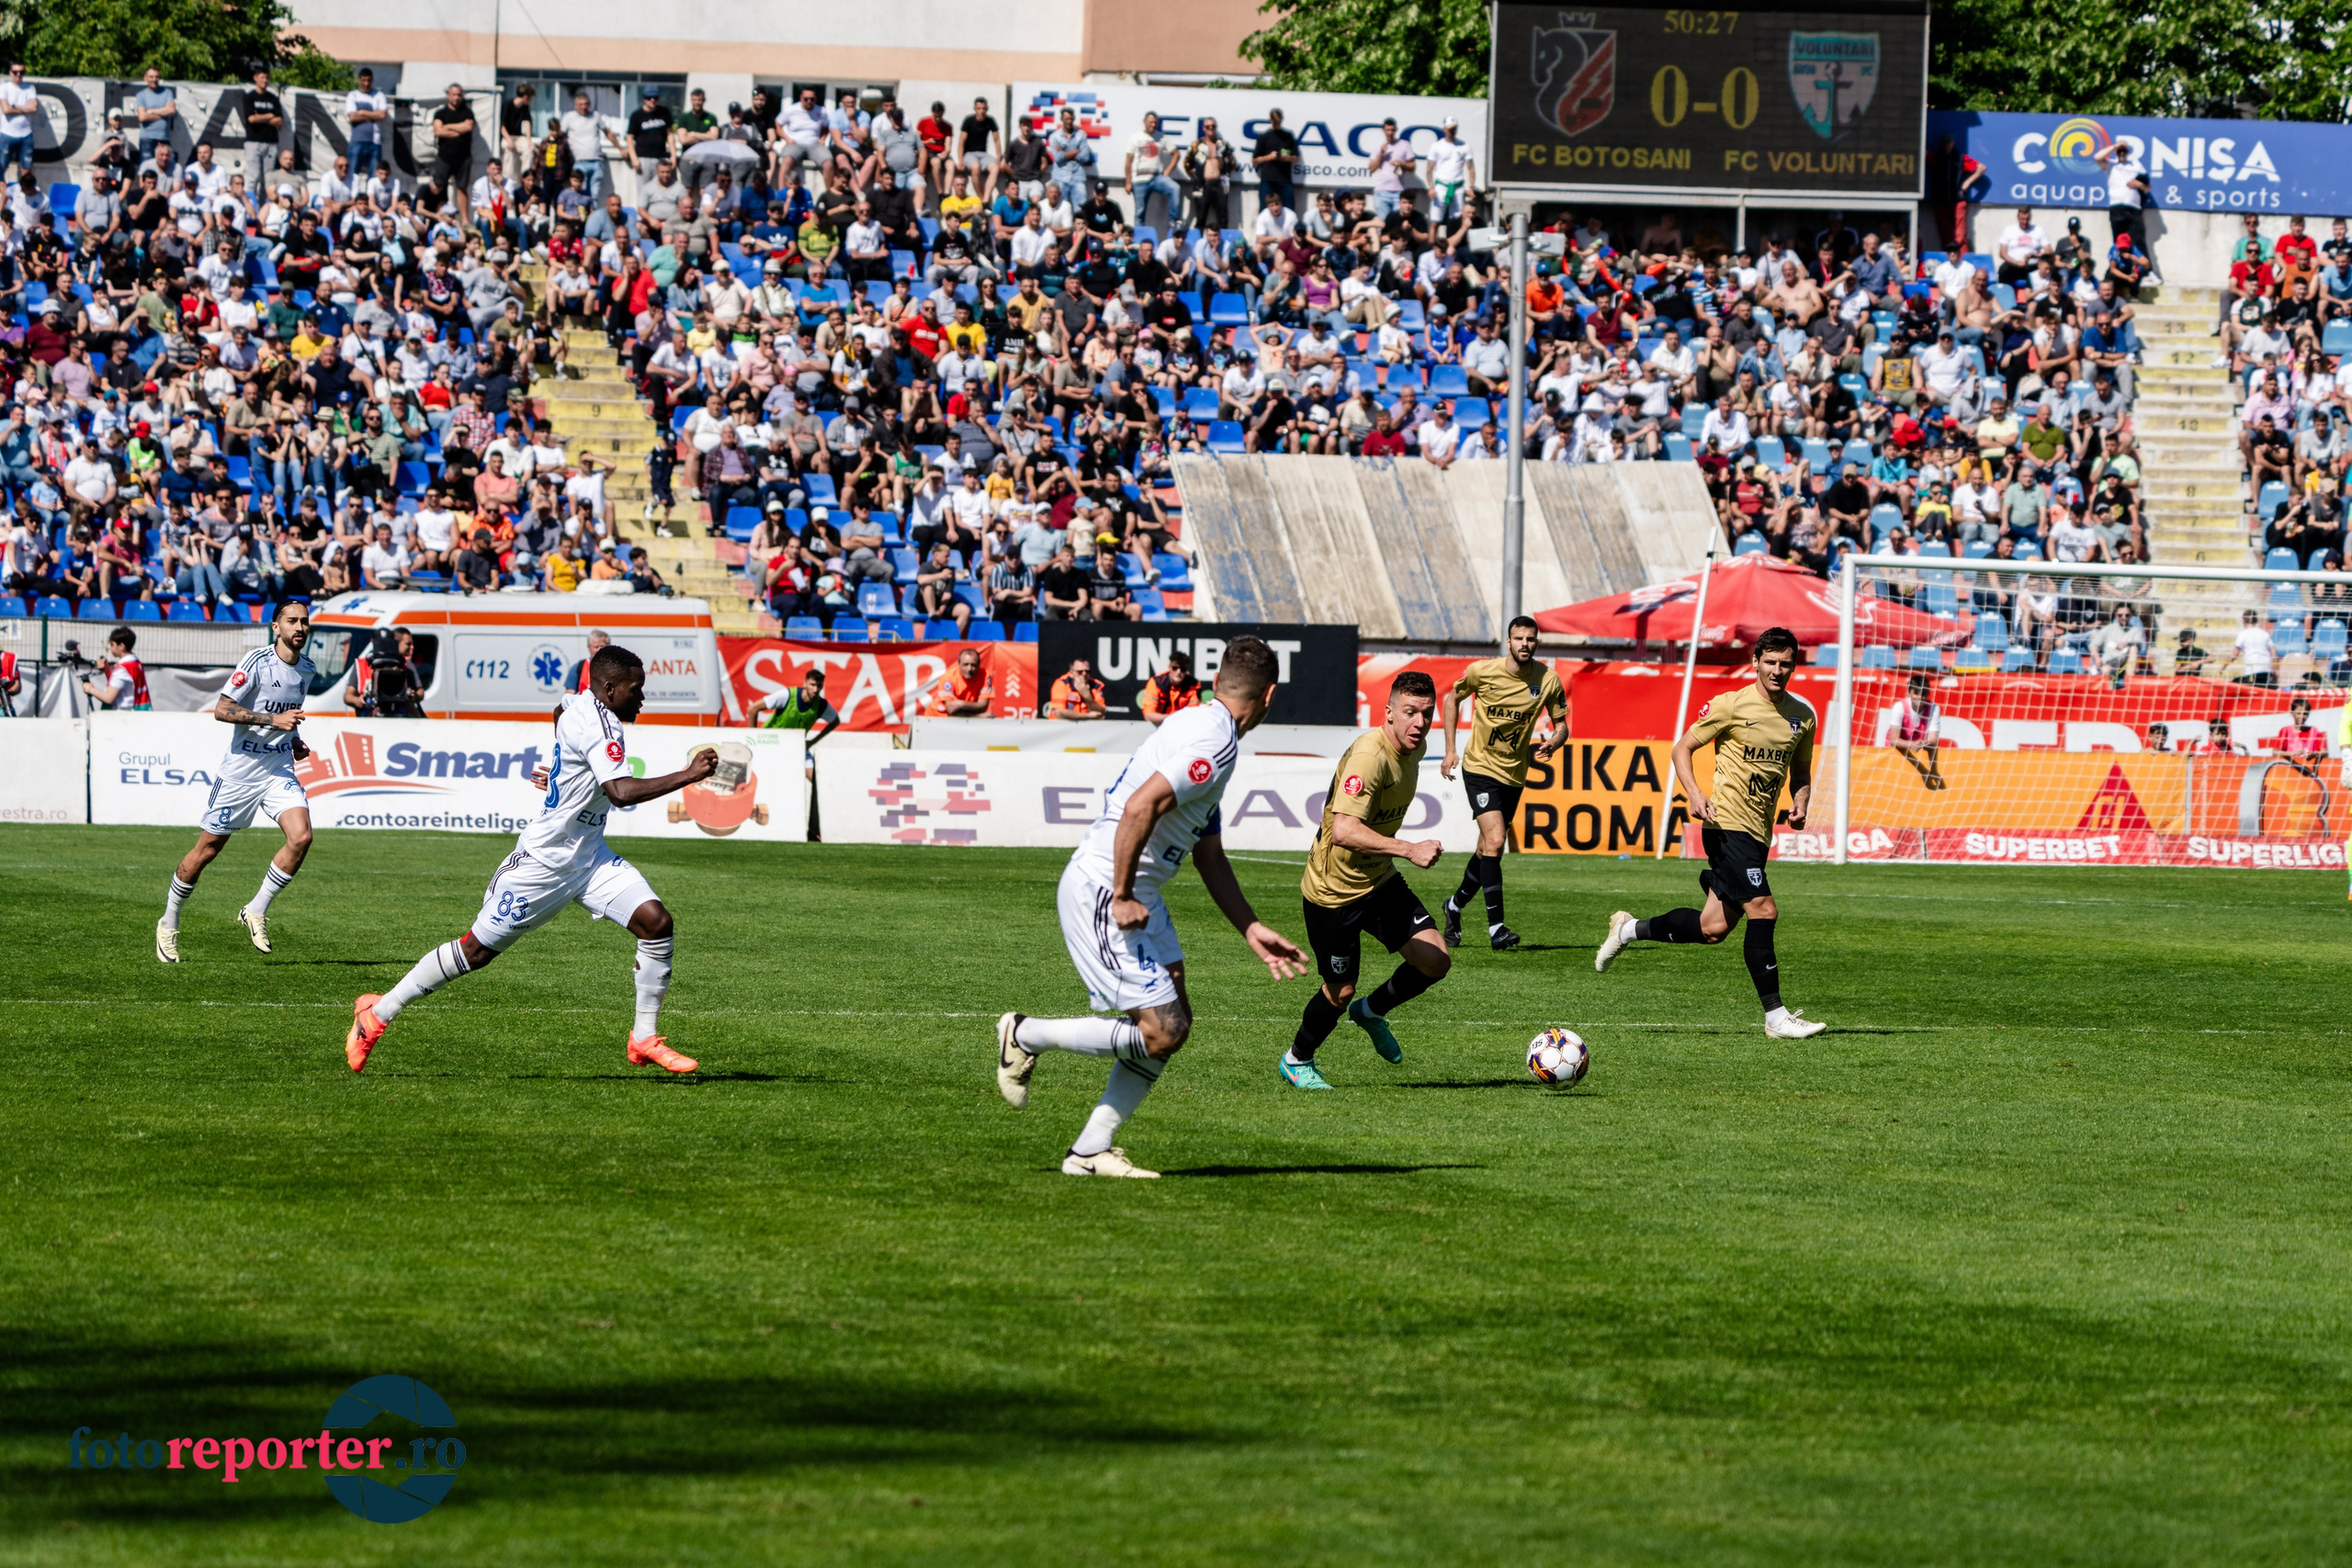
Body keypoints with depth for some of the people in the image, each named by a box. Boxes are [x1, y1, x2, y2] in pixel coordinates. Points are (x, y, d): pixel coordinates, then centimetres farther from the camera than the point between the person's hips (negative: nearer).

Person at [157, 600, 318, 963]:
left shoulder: (305, 670, 9)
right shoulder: (257, 662, -14)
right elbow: (221, 709, -20)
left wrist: (293, 740, 10)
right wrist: (273, 720, -26)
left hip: (279, 770, 5)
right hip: (240, 771, -5)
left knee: (301, 837, -17)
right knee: (208, 848, 4)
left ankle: (256, 911, 0)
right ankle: (169, 923, 23)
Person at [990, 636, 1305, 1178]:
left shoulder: (1200, 725, 17)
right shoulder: (1216, 743, -17)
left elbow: (1209, 856, 22)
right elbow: (1139, 809, -29)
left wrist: (1253, 930, 20)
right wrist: (1122, 898, -21)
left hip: (1130, 893, 10)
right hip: (1102, 891, -10)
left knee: (1174, 1021, 9)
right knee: (1161, 1032, -11)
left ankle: (1091, 1151, 11)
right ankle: (1026, 1036, 5)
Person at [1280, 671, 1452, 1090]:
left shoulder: (1413, 748, 0)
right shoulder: (1369, 755, -29)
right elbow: (1344, 831, -39)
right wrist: (1408, 849, -45)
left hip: (1380, 881, 8)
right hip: (1333, 891, -8)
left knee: (1436, 961, -3)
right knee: (1340, 993, 4)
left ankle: (1372, 1012, 25)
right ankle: (1297, 1061, 33)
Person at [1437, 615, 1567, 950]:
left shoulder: (1548, 680, -8)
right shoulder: (1481, 672, -12)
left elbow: (1561, 725, 2)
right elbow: (1452, 699, 6)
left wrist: (1552, 744, -22)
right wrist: (1450, 750, 2)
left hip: (1514, 774, 4)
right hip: (1480, 768, -4)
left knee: (1488, 850, 12)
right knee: (1494, 841, -20)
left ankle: (1455, 906, 38)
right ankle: (1496, 928, -19)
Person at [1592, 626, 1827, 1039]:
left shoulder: (1803, 716, 10)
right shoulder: (1731, 705, -7)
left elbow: (1801, 773, 22)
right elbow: (1683, 748, -1)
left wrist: (1799, 805, -1)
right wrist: (1696, 796, -17)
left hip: (1759, 832, 7)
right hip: (1728, 823, -7)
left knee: (1713, 928, 6)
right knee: (1764, 911, -16)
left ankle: (1629, 929, 28)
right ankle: (1776, 1017, -12)